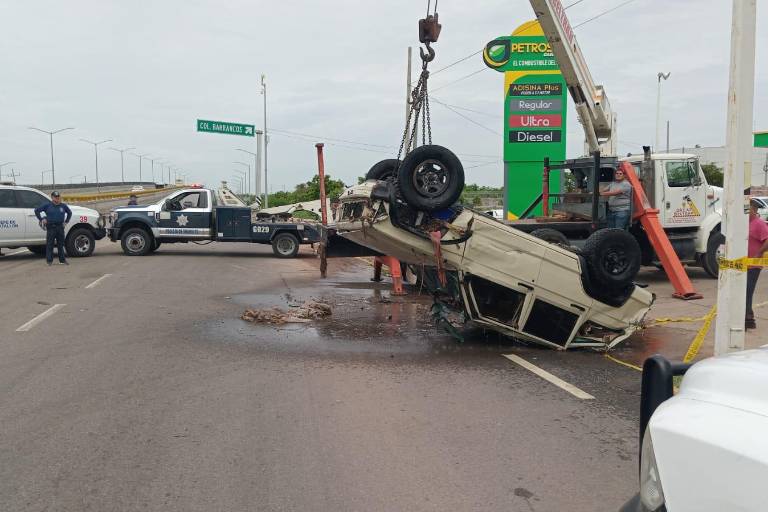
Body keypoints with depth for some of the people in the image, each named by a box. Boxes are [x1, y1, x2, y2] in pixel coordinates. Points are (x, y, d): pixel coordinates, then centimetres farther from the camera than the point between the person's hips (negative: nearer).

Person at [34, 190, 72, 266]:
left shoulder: (63, 206, 11)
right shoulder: (47, 205, 2)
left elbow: (69, 212, 27)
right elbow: (36, 210, 5)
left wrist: (66, 221, 17)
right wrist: (41, 219, -1)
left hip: (60, 227, 3)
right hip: (51, 228, -3)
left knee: (61, 244, 8)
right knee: (49, 245, -1)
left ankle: (62, 260, 14)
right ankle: (49, 261, 4)